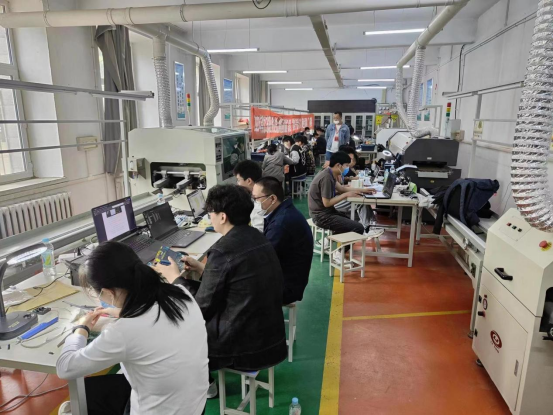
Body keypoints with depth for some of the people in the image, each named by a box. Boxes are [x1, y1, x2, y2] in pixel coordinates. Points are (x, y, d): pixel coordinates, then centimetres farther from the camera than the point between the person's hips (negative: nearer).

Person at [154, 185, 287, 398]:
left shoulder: (223, 250, -23)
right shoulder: (257, 239, 1)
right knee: (201, 318, 23)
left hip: (247, 347, -7)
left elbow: (201, 307, -12)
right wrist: (201, 268, 16)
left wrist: (174, 276, 2)